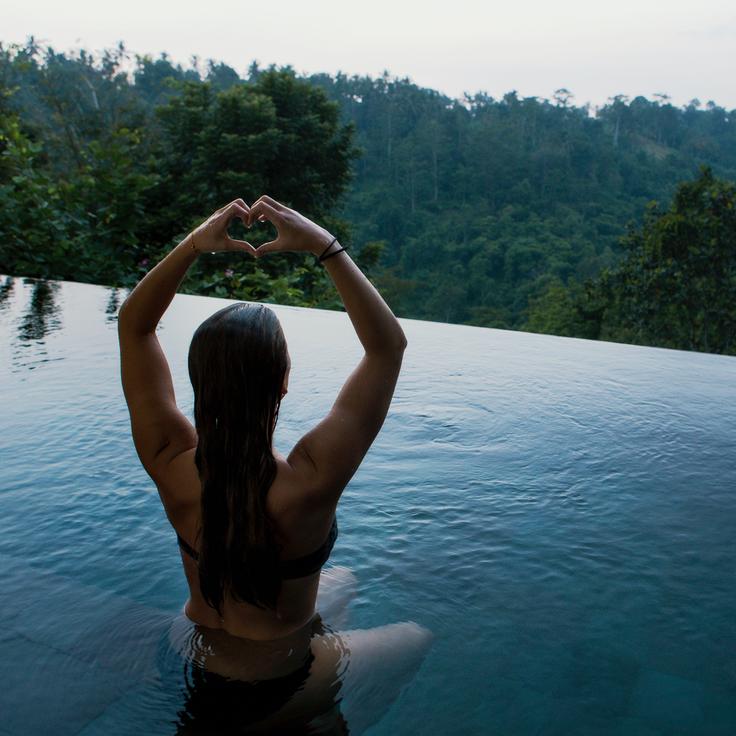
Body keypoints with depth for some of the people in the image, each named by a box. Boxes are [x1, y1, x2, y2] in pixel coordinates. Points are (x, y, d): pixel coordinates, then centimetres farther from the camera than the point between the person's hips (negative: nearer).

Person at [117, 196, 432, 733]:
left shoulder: (172, 466, -26)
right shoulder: (307, 484, -38)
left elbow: (133, 325, -15)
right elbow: (388, 345, -32)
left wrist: (193, 245, -25)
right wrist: (324, 245, -32)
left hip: (194, 656, 5)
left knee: (344, 582, 28)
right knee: (418, 640, 22)